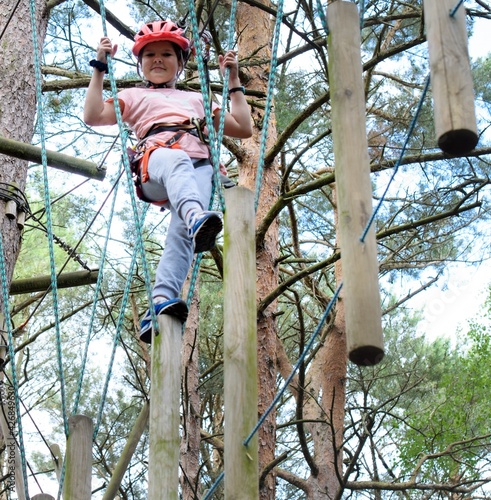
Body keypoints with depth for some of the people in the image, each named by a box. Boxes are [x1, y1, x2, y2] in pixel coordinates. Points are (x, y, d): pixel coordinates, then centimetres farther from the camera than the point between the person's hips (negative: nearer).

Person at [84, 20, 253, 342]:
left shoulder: (197, 100, 43)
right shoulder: (134, 97, 35)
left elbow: (243, 129, 36)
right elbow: (93, 117, 16)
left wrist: (234, 80, 37)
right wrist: (100, 69, 17)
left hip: (199, 168, 2)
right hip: (155, 160, -2)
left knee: (182, 229, -34)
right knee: (177, 161, -43)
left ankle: (161, 304, -53)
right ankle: (196, 217, -74)